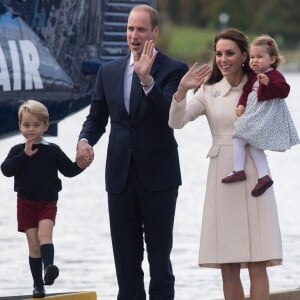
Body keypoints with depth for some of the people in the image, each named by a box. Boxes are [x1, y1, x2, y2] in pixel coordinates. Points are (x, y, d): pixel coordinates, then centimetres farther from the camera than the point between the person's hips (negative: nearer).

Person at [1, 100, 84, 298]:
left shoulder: (52, 150, 1)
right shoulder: (18, 151, 2)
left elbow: (69, 170, 7)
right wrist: (25, 155, -20)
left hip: (48, 202, -1)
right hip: (26, 202, 1)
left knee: (45, 233, -25)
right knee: (33, 243, 1)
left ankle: (49, 267, -44)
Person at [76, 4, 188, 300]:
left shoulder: (173, 70, -4)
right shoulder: (109, 71, 10)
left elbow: (169, 114, -18)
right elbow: (96, 117, 15)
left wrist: (146, 79, -31)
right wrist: (84, 140, -6)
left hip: (157, 176, -4)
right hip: (121, 176, 4)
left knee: (159, 255, 2)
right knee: (125, 257, 7)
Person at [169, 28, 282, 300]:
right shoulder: (209, 91, 7)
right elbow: (176, 122, -4)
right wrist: (182, 90, -20)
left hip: (253, 175, -2)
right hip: (222, 176, 2)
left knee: (257, 265, -6)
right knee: (228, 269, 3)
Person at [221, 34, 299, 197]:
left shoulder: (275, 75, -11)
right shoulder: (253, 77, 15)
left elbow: (284, 90, -23)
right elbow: (247, 91, 21)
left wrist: (268, 83, -35)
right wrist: (241, 104, 5)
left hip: (267, 116, -10)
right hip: (253, 115, 10)